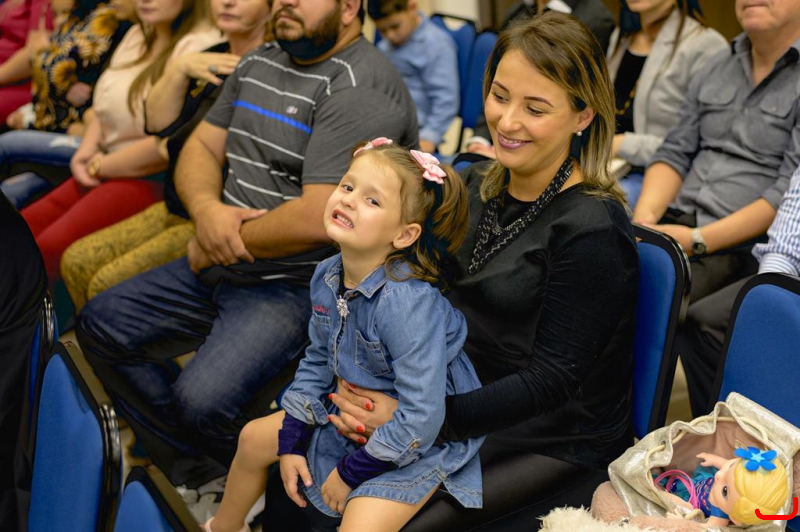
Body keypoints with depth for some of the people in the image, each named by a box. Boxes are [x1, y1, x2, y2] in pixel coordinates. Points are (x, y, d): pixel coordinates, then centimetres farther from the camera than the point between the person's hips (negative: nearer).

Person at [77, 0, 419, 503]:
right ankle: (198, 476, 14)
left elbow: (318, 220, -27)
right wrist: (208, 208, -11)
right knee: (101, 325, 9)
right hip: (223, 269, 10)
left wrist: (217, 247, -12)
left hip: (299, 286, -10)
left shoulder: (359, 87, -19)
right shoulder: (259, 63, 11)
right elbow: (201, 148, 13)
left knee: (203, 399, -28)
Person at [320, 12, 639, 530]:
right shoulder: (477, 185, 5)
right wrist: (362, 390, -11)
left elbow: (550, 380, -19)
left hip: (555, 444, -6)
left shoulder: (594, 230, -19)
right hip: (470, 407, 7)